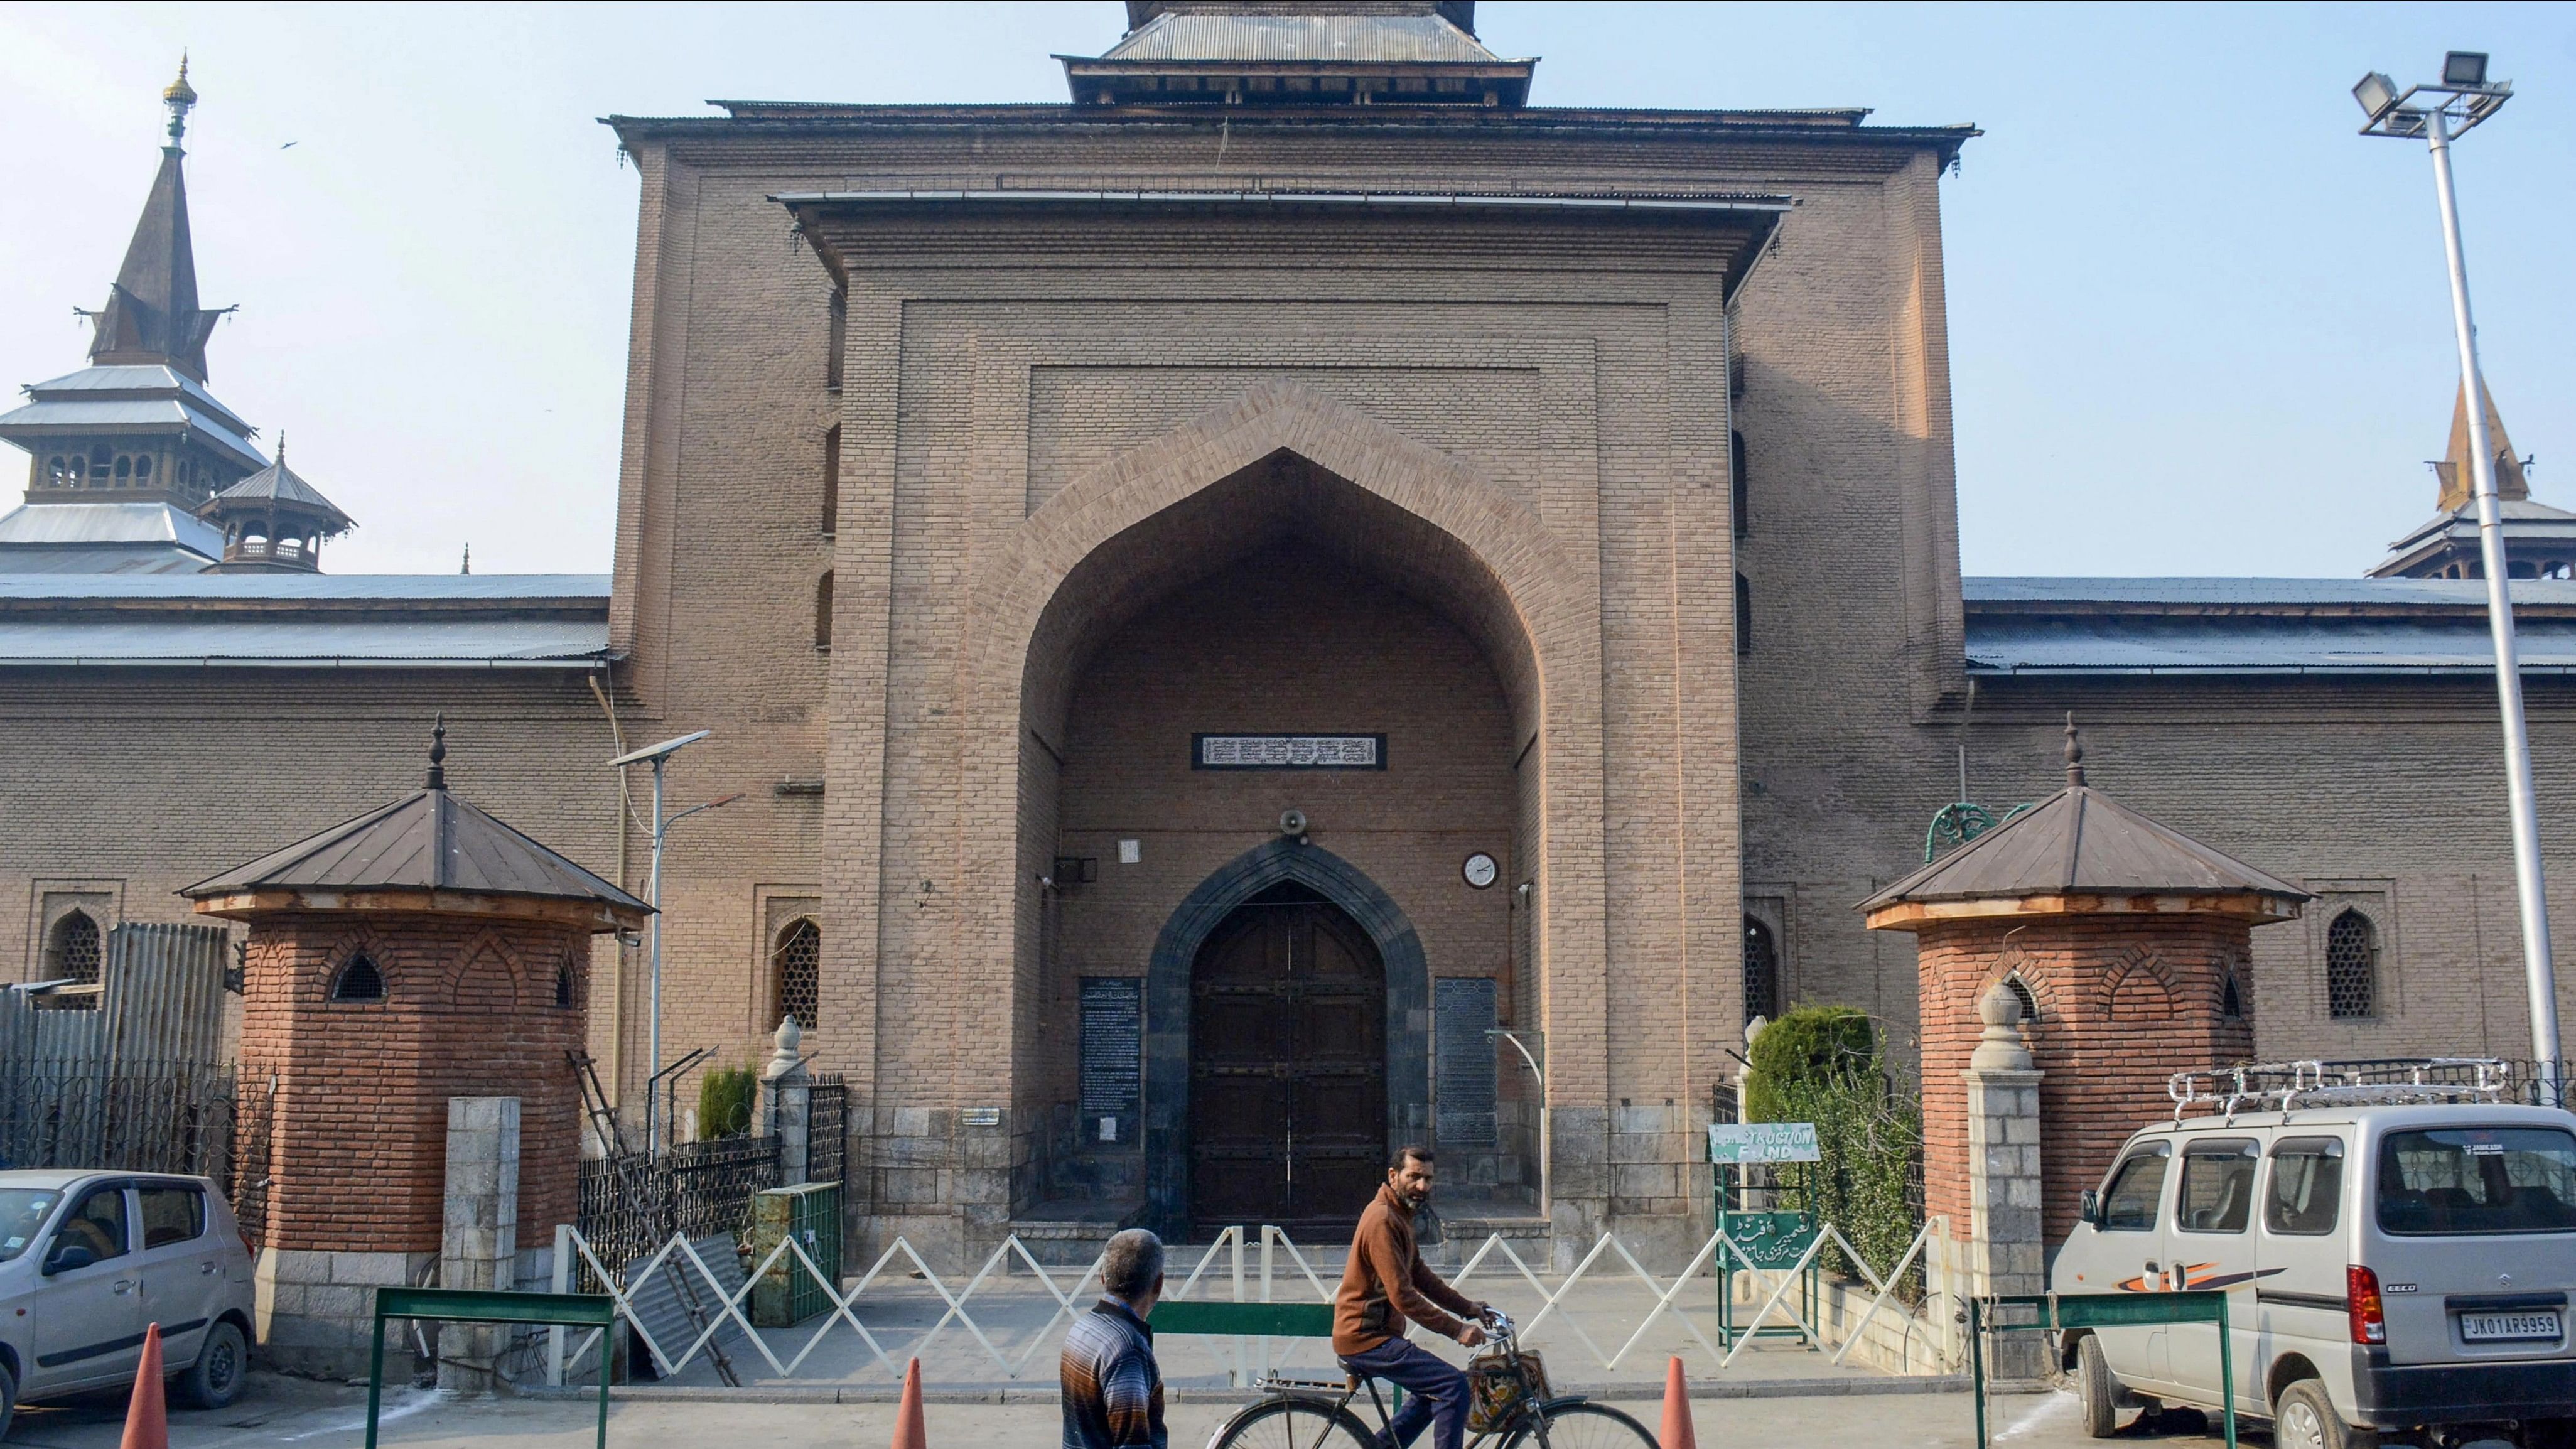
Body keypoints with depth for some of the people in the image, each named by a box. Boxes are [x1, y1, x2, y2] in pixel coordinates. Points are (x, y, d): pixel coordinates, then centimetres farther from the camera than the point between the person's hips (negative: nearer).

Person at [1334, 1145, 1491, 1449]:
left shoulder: (1399, 1216, 15)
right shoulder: (1382, 1220, -19)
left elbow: (1420, 1276, 19)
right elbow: (1403, 1296, -23)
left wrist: (1468, 1307, 12)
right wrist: (1457, 1329, -21)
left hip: (1374, 1335, 10)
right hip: (1366, 1339, -10)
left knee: (1433, 1391, 20)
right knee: (1454, 1386, -14)